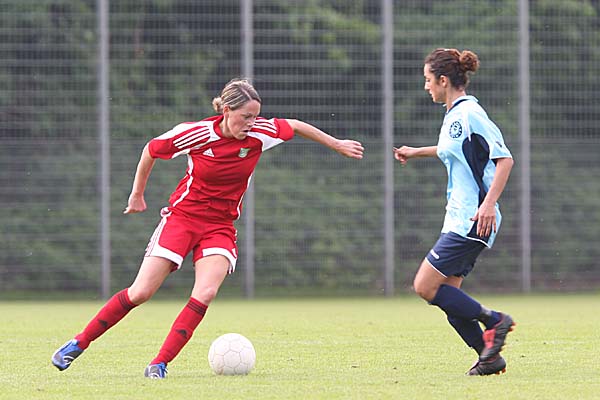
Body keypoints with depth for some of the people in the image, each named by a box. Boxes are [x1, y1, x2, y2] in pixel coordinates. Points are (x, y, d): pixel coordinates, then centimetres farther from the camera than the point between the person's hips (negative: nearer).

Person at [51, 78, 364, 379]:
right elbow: (151, 150, 0)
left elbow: (296, 126, 9)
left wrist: (337, 145, 17)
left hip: (221, 226, 2)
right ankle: (78, 344, 6)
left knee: (205, 293, -23)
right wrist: (137, 194, 9)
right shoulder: (195, 134, -17)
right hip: (182, 215, -2)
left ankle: (159, 364, -17)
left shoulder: (260, 133, -11)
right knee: (140, 292, -9)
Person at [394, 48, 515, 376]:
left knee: (425, 286, -11)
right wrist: (417, 152, 45)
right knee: (446, 295, 6)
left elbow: (505, 158, -19)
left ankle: (494, 321, -4)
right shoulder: (453, 115, 14)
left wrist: (489, 203, -26)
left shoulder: (469, 113, -14)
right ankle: (489, 357, 10)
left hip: (473, 222, -10)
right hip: (459, 220, 10)